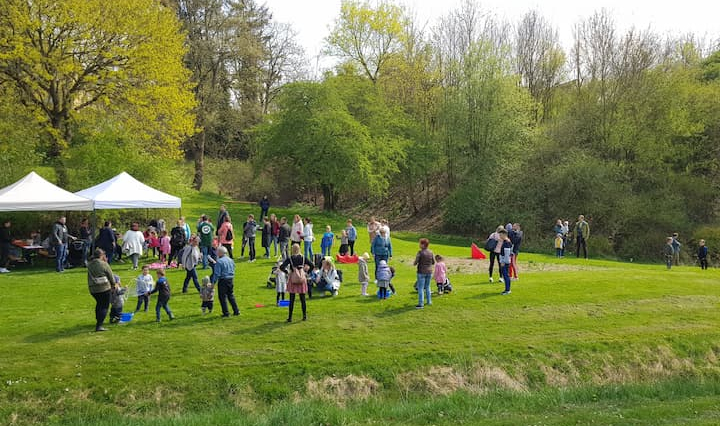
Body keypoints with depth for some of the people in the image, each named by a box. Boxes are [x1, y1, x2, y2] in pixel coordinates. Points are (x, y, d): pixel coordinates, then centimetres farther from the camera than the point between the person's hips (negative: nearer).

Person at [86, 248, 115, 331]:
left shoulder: (89, 264, 3)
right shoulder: (104, 264, -12)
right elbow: (111, 276, -6)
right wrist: (113, 284, 14)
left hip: (93, 289, 6)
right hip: (104, 288, -6)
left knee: (99, 304, 26)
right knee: (105, 306, 2)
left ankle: (98, 321, 34)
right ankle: (99, 325, -7)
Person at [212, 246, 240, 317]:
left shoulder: (219, 261, -14)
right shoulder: (231, 260, 9)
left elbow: (217, 274, -16)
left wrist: (213, 283, -10)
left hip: (223, 281, -7)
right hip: (230, 280, 7)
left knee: (223, 297, 3)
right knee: (231, 295, 17)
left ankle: (226, 313, 4)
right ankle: (236, 311, 17)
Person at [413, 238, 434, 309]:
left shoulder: (420, 253, -16)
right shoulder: (431, 252, 1)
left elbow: (415, 263, -16)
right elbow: (433, 262, 10)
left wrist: (414, 263, 6)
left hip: (421, 272, -6)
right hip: (429, 272, 6)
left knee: (420, 288, 0)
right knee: (427, 287, 21)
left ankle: (421, 304, -2)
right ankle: (429, 301, 29)